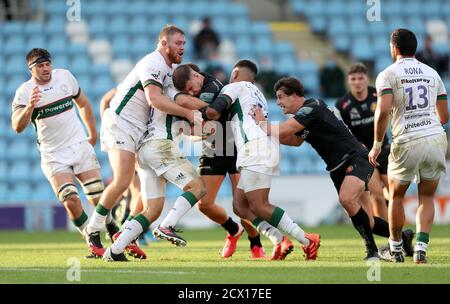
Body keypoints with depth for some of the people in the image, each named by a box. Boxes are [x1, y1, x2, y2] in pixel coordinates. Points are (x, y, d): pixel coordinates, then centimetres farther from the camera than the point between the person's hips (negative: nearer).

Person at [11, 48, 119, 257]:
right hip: (53, 156, -2)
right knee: (71, 201, -18)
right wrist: (29, 107, -42)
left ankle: (112, 229, 25)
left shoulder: (65, 76, 2)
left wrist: (93, 134, 21)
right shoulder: (25, 92, -10)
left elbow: (83, 104, 19)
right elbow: (17, 127, -24)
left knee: (98, 198, -3)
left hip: (80, 146, 3)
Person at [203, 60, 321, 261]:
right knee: (239, 205, 8)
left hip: (255, 149, -9)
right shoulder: (257, 93, 33)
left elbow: (215, 109, -11)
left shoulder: (236, 86, 8)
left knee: (259, 207, -13)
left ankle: (307, 241, -18)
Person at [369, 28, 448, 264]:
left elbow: (383, 111, -16)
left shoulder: (388, 74, 0)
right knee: (427, 197, 16)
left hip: (407, 143, -3)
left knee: (396, 196, 18)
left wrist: (377, 145, -7)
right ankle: (421, 249, 0)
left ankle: (395, 250, 25)